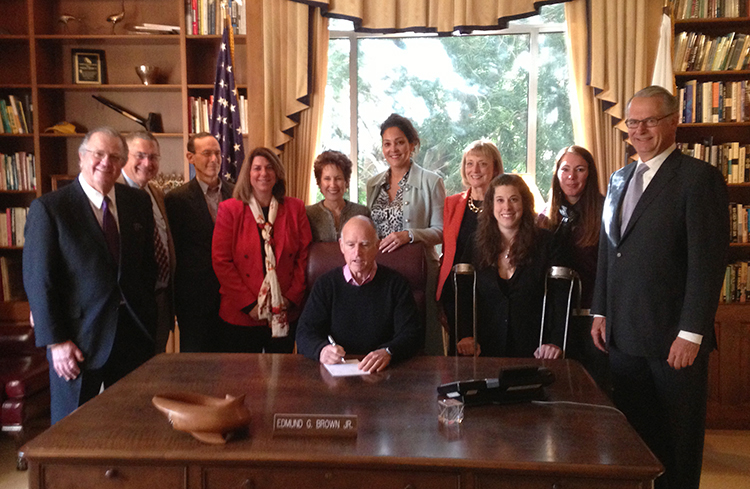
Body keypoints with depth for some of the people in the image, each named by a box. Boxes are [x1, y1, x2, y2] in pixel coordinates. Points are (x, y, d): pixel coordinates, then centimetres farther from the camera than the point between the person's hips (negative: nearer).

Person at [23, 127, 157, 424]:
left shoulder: (139, 202, 6)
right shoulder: (48, 208, -7)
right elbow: (38, 280, -9)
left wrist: (146, 315, 5)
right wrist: (55, 341, -12)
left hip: (134, 330, 4)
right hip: (80, 336, -4)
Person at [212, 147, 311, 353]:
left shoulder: (295, 208, 7)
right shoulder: (230, 210, 2)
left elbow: (305, 256, 5)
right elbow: (221, 262, -3)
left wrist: (292, 298, -6)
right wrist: (249, 304, -10)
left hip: (284, 316, 2)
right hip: (240, 316, -1)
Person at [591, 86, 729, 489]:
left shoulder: (699, 177, -9)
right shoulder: (619, 179, 13)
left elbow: (707, 262, -14)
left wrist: (691, 333, -17)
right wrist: (601, 311, 11)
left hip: (673, 338, -6)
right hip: (623, 335, 6)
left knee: (677, 447, 10)